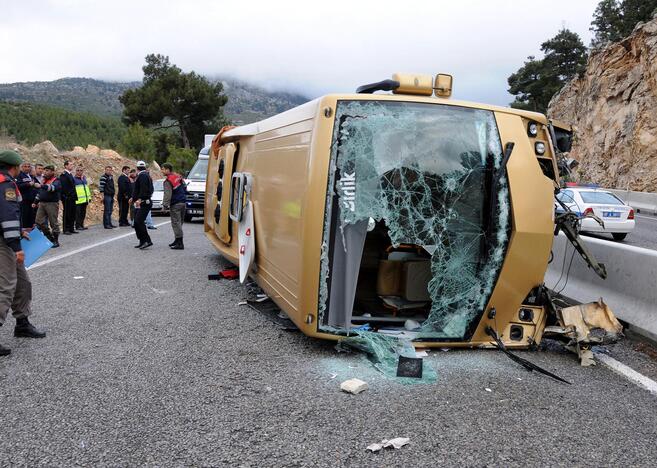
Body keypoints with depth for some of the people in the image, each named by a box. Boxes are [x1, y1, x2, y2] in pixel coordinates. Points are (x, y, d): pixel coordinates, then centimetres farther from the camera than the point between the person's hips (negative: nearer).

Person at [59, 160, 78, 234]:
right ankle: (66, 230, 2)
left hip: (72, 198, 9)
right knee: (67, 214, -3)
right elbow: (63, 187, -16)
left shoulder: (70, 174, 17)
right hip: (67, 198, -9)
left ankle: (71, 229, 17)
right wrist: (65, 197, -20)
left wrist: (75, 196, 15)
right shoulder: (63, 175, -11)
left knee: (72, 214, 10)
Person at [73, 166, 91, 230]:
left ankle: (81, 225, 16)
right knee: (78, 213, -5)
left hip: (85, 199, 7)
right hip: (78, 200, -7)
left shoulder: (84, 178, 17)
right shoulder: (74, 179, -4)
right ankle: (78, 226, -1)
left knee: (83, 213, 10)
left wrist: (89, 197, 21)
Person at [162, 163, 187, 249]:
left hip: (175, 204, -9)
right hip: (183, 202, 9)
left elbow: (167, 195, -18)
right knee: (179, 222, 16)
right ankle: (177, 241, 25)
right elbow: (185, 189, 21)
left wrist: (165, 205, -17)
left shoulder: (168, 181, -12)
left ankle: (180, 243, -11)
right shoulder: (178, 176, 14)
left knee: (176, 223, -7)